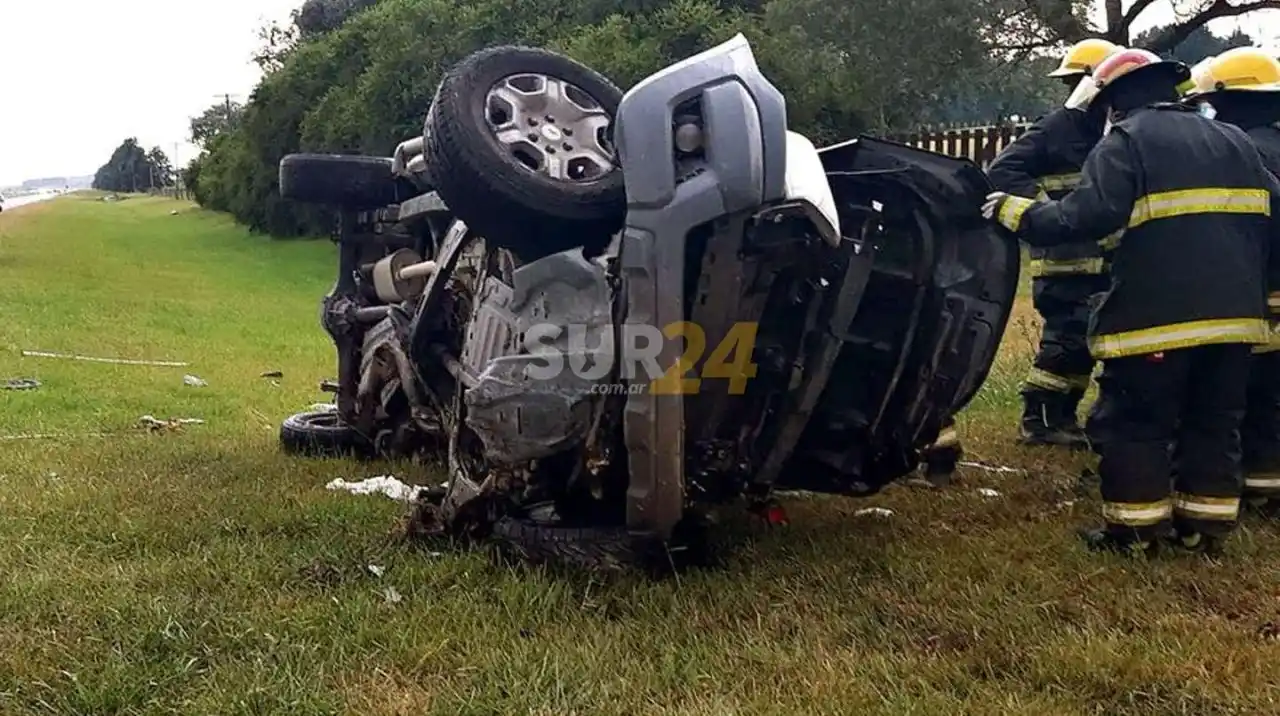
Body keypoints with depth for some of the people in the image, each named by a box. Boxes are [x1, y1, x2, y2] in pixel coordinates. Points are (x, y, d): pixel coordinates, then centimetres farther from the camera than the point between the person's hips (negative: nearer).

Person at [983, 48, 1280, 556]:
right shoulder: (1234, 141, 19)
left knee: (1133, 425, 4)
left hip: (1158, 314, -7)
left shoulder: (1126, 141, -4)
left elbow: (1086, 216, -18)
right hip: (1234, 312, 7)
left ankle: (1135, 530, 9)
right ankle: (1206, 527, 21)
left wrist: (1015, 211, -5)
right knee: (1213, 423, 16)